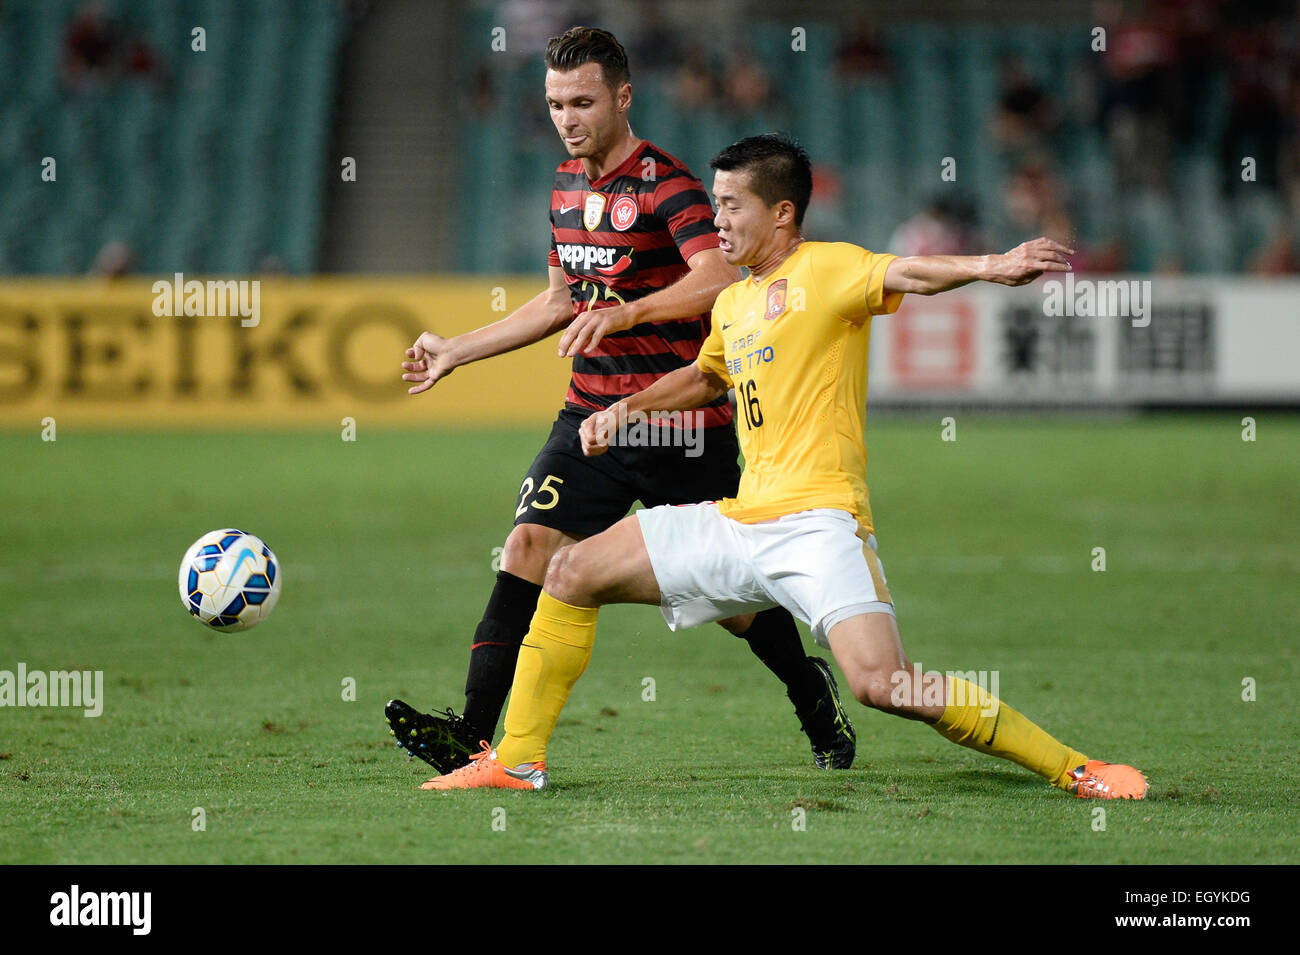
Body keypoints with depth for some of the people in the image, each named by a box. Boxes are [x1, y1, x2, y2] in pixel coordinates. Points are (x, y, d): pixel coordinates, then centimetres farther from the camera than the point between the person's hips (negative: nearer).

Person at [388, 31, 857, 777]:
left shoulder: (666, 184, -13)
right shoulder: (568, 185, 11)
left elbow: (719, 280, -30)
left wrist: (625, 312, -42)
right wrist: (456, 352, 24)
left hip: (681, 426, -6)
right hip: (592, 412, 6)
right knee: (529, 547, -12)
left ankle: (814, 694, 32)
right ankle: (472, 735, -19)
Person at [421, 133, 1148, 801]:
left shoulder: (826, 268, -5)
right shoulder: (734, 302, 19)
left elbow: (904, 273, -25)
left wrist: (988, 267, -43)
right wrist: (629, 407, 27)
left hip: (817, 519, -8)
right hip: (740, 522, 8)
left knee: (883, 684, -25)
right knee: (573, 572, 7)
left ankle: (1072, 769, -13)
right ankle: (518, 762, 16)